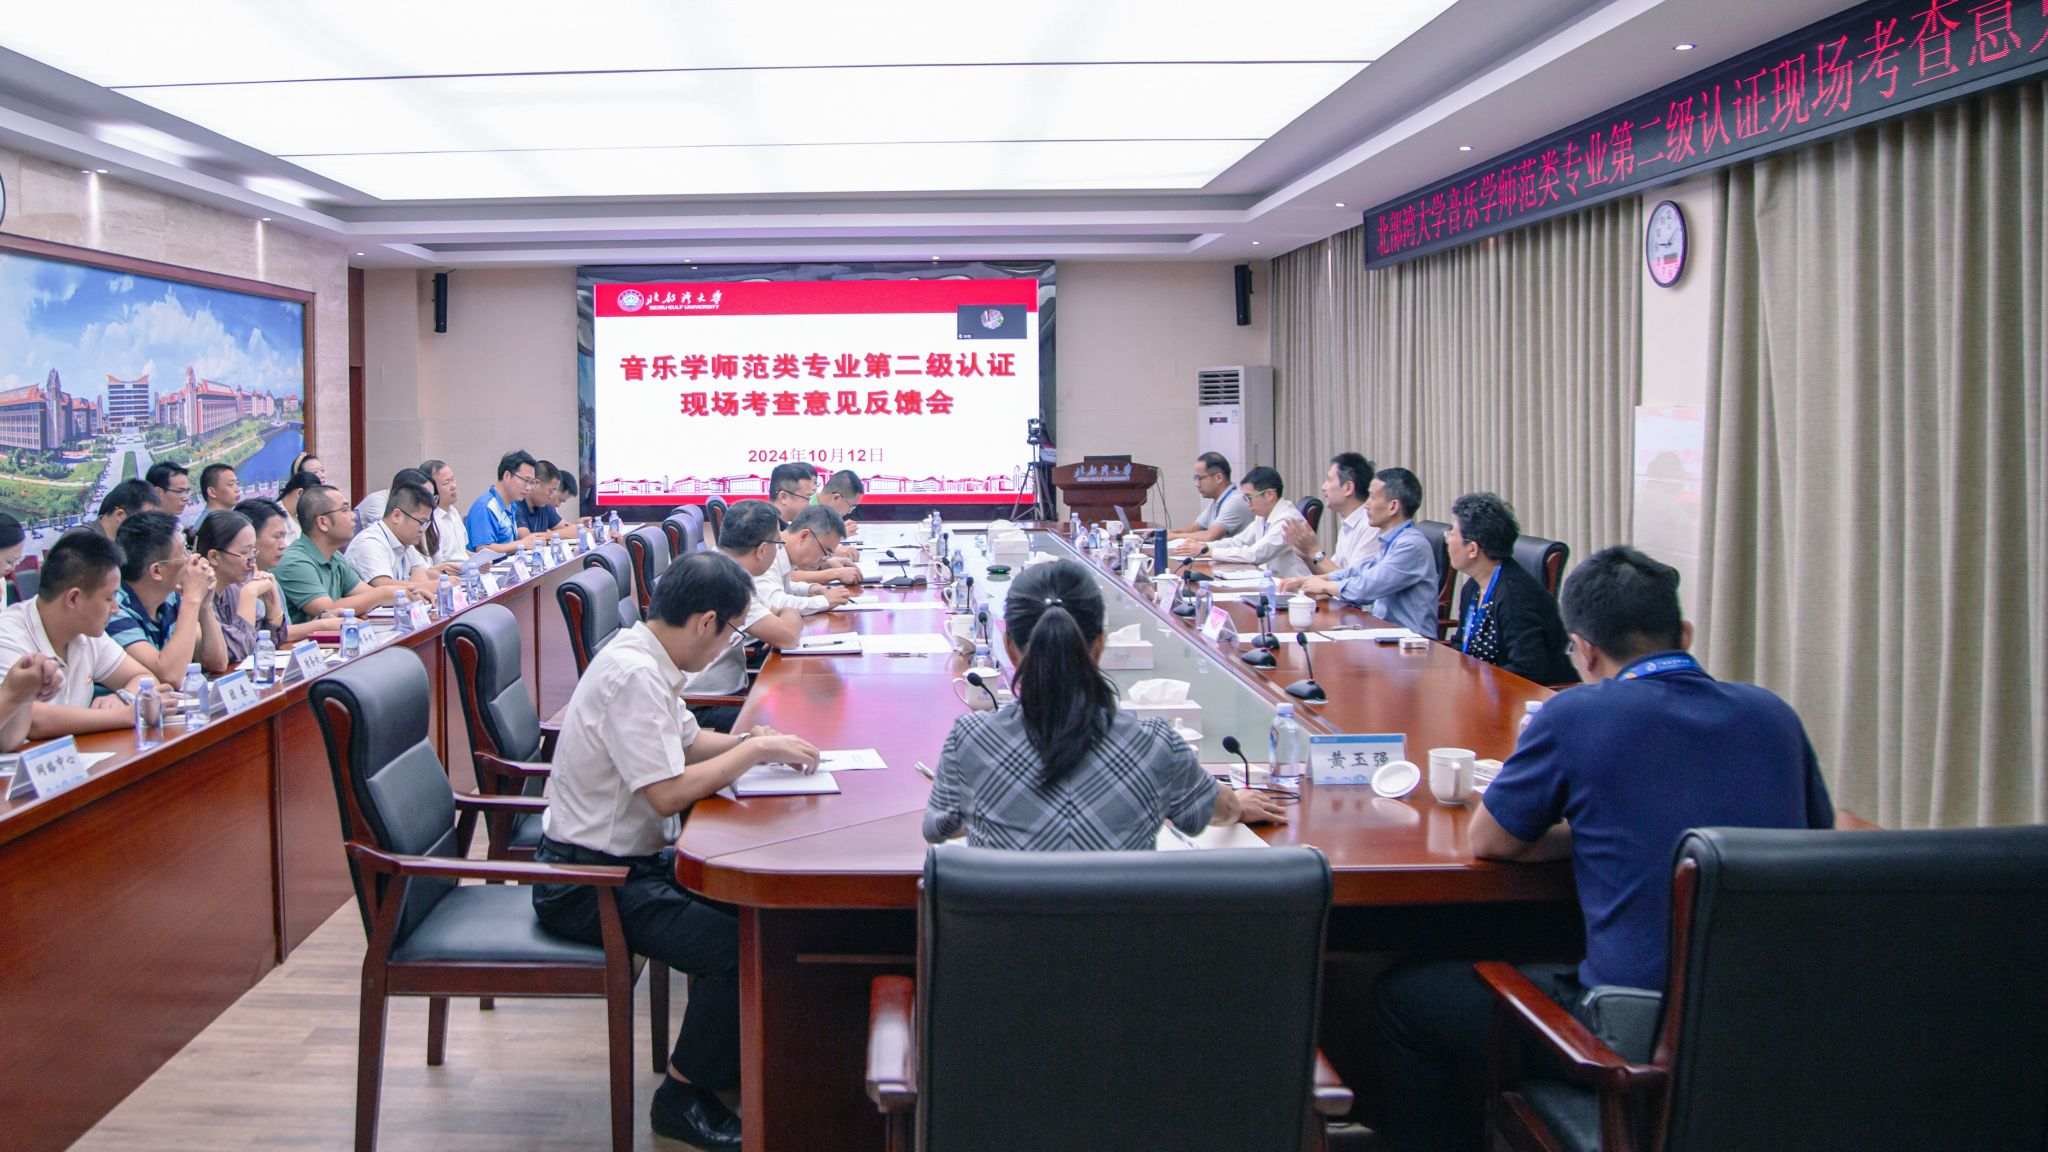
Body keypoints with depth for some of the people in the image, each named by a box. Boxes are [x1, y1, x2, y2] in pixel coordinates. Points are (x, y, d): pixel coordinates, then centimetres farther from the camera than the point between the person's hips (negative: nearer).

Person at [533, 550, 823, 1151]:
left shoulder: (645, 660, 8)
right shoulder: (633, 675, -24)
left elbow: (687, 741, 21)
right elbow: (667, 793, -28)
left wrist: (750, 740, 3)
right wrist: (754, 750, -18)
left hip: (624, 860, 11)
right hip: (585, 881, -10)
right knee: (739, 948, -21)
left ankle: (725, 1054, 25)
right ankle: (682, 1095, -1)